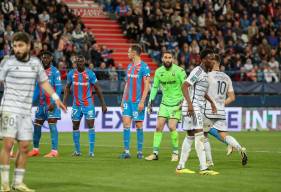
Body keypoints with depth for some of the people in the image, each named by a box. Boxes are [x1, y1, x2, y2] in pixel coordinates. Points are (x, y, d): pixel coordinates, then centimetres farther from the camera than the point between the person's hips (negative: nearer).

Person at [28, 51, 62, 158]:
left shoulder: (55, 71, -7)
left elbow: (58, 88, -12)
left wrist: (54, 103, -20)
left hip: (51, 104, -7)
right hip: (41, 103, 7)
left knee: (52, 125, -10)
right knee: (37, 125, 9)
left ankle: (54, 151, -11)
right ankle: (35, 149, 20)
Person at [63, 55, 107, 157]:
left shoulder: (90, 73, -6)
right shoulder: (71, 74, 2)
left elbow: (98, 89, -2)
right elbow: (67, 87, 13)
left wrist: (103, 104, -3)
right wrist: (64, 101, 3)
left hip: (88, 104, -3)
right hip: (76, 104, 3)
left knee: (91, 125, -12)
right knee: (75, 126, 6)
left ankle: (91, 151, -10)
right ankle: (77, 150, 17)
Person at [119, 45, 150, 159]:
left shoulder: (144, 67, -8)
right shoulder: (129, 66, 14)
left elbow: (146, 86, -11)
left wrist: (142, 101, -16)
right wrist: (123, 100, 16)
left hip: (138, 101, -6)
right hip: (128, 100, 6)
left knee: (139, 125, 0)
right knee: (126, 123, -2)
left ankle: (140, 151, 8)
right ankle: (126, 151, -1)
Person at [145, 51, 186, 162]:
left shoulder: (179, 71, -11)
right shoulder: (158, 71, 3)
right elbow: (155, 87, 13)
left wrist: (184, 99, -16)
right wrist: (150, 101, 8)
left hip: (176, 104, -4)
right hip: (164, 103, 4)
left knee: (172, 127, -14)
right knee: (159, 126, -2)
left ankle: (175, 152, 1)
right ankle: (155, 153, 3)